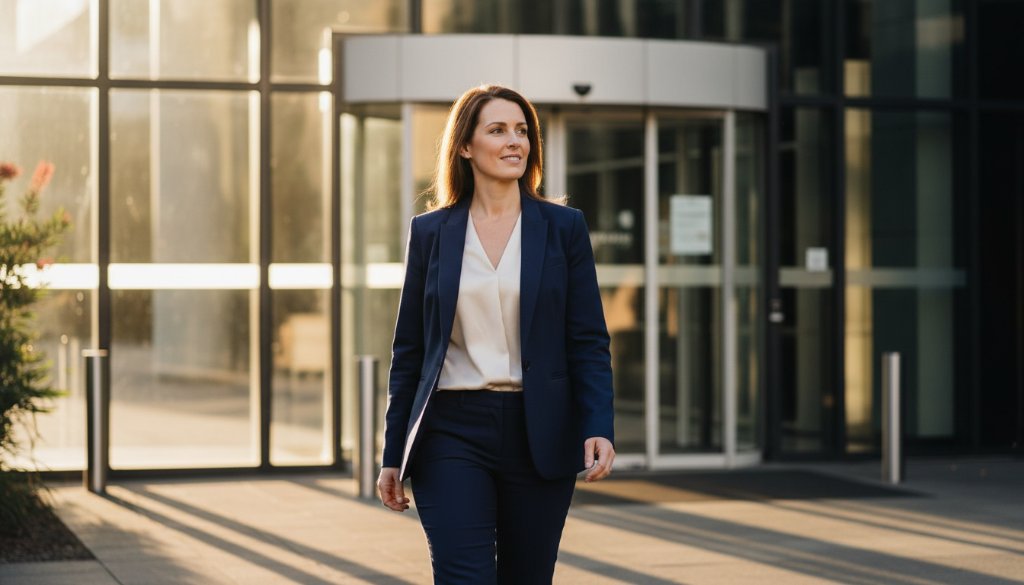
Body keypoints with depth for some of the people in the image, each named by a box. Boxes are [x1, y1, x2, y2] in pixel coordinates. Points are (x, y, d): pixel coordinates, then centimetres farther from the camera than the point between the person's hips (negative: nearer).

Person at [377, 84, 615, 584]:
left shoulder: (563, 228, 5)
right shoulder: (430, 232, 6)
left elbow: (589, 342, 2)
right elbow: (409, 350, 9)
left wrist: (598, 428, -13)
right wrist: (393, 456, 7)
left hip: (538, 435, 1)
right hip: (452, 432, -1)